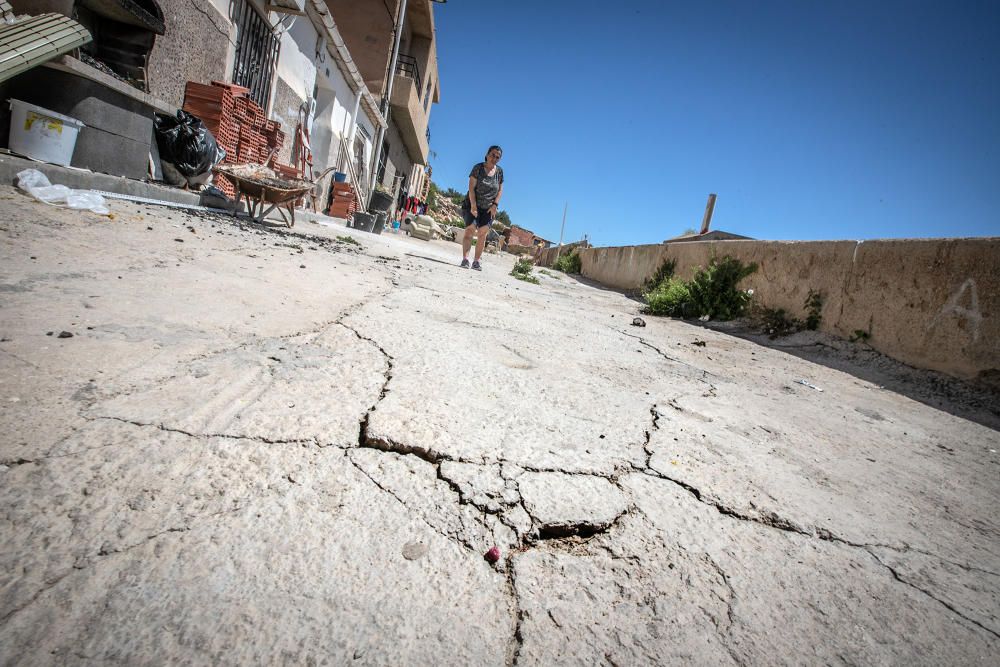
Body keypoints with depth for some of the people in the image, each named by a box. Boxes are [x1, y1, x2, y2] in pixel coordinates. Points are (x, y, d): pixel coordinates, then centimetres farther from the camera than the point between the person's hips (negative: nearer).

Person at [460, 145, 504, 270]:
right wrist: (473, 205, -21)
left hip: (488, 208, 3)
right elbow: (471, 187, -13)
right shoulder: (478, 168, -6)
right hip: (472, 204, -3)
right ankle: (465, 258, -19)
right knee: (470, 229, -15)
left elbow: (500, 190, 8)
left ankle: (476, 261, -4)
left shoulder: (499, 171, 5)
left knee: (483, 233, -4)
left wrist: (495, 205, -5)